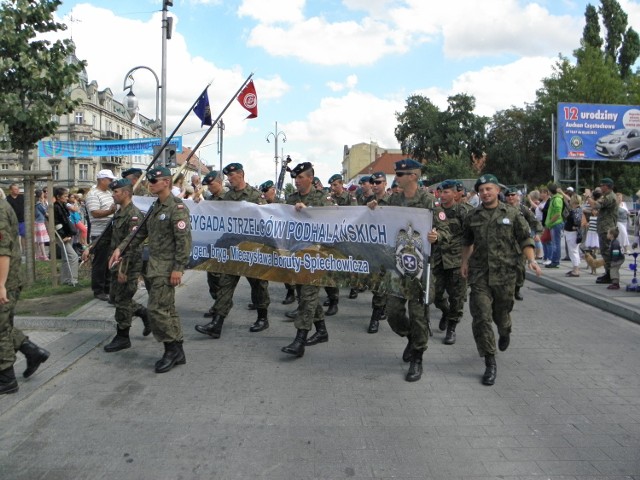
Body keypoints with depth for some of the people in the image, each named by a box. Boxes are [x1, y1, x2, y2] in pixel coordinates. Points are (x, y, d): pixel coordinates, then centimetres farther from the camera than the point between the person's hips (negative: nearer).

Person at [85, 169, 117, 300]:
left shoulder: (109, 193, 18)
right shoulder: (93, 195, -10)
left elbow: (116, 208, 29)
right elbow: (95, 213, -22)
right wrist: (110, 212, -34)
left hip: (111, 233, 9)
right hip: (100, 235, -9)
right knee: (99, 263, -2)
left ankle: (108, 288, 24)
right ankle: (98, 291, 6)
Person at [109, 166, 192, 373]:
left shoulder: (177, 207, -15)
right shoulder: (155, 207, 15)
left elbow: (184, 240, -20)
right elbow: (141, 231, 20)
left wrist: (178, 268, -23)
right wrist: (120, 248, 11)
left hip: (167, 268, -9)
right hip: (155, 265, 9)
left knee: (156, 308, -9)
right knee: (167, 309, 12)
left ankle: (172, 349, 4)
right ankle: (177, 352, 20)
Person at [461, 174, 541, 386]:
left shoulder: (512, 214, 1)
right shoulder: (473, 217, 6)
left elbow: (525, 239, 2)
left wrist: (531, 260, -12)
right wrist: (464, 262, 20)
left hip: (504, 273, -1)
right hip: (479, 274, 1)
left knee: (501, 313, 15)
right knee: (481, 317, -7)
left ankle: (505, 333, 53)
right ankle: (490, 363, 0)